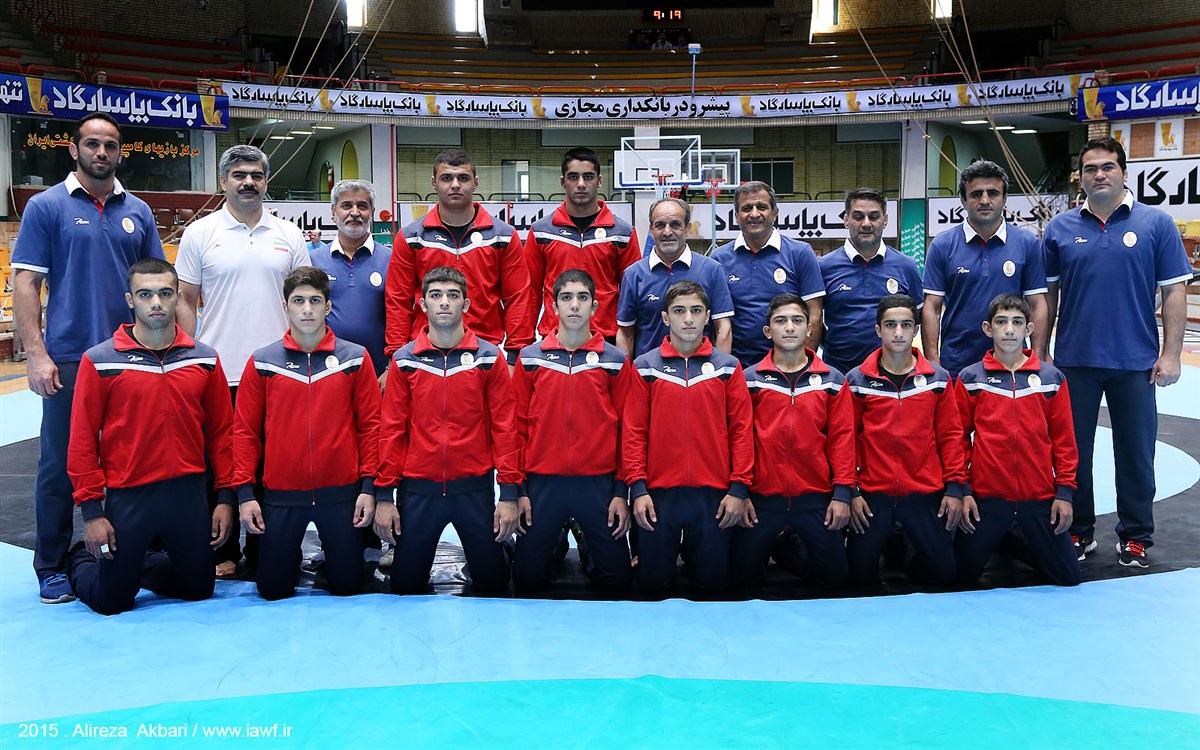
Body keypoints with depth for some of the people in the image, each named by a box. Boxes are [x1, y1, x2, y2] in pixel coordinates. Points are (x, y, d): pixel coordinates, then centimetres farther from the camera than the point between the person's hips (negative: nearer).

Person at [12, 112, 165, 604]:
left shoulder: (137, 211, 10)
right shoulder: (47, 206, 0)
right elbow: (25, 283, -4)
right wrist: (36, 354, -12)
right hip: (69, 360, -3)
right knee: (59, 466, 4)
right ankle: (51, 567, 17)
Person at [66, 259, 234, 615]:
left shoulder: (205, 359, 1)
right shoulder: (100, 361, -7)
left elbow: (220, 431, 6)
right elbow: (82, 441, -6)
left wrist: (226, 496, 3)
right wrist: (90, 509, -8)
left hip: (189, 494, 3)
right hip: (127, 497, -3)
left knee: (198, 591, 16)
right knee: (111, 604, 8)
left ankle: (142, 564, 43)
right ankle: (82, 561, 40)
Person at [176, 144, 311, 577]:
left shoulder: (288, 235, 8)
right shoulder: (200, 234, 2)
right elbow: (185, 301, 3)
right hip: (218, 373, -2)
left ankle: (263, 550, 20)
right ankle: (222, 552, 18)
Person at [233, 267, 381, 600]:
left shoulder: (355, 358, 1)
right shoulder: (262, 362, 1)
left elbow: (370, 424, 1)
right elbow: (245, 430, 3)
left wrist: (369, 485, -4)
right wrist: (244, 491, -2)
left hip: (341, 492, 0)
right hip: (280, 495, 0)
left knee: (347, 587, 8)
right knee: (273, 591, 8)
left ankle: (334, 553, 39)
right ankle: (292, 558, 39)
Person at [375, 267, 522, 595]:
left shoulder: (489, 357, 0)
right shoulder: (404, 360, 2)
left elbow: (504, 426, -2)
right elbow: (392, 429, 2)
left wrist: (509, 493, -6)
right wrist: (383, 495, -1)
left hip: (475, 487, 0)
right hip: (417, 489, 1)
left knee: (492, 581, 9)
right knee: (407, 585, 10)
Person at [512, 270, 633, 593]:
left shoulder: (615, 361, 3)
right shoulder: (530, 358, 4)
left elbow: (626, 429, 5)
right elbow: (518, 427, 5)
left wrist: (622, 492, 0)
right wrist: (518, 490, 1)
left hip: (599, 483, 0)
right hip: (542, 482, 0)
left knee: (616, 581, 6)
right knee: (527, 581, 7)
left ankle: (588, 551, 36)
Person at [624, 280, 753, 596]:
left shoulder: (727, 367, 5)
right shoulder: (645, 367, 3)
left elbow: (741, 429, 3)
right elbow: (634, 431, 1)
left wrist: (739, 488, -3)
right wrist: (637, 488, -6)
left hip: (714, 493, 1)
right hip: (659, 491, 0)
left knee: (712, 583, 7)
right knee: (652, 585, 5)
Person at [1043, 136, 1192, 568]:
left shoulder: (1156, 224, 0)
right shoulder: (1060, 229, 4)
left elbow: (1174, 291, -1)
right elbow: (1048, 296, 7)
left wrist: (1171, 354, -7)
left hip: (1136, 361, -1)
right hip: (1074, 361, 1)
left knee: (1136, 453, 8)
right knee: (1073, 451, 9)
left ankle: (1135, 537, 22)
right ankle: (1078, 531, 24)